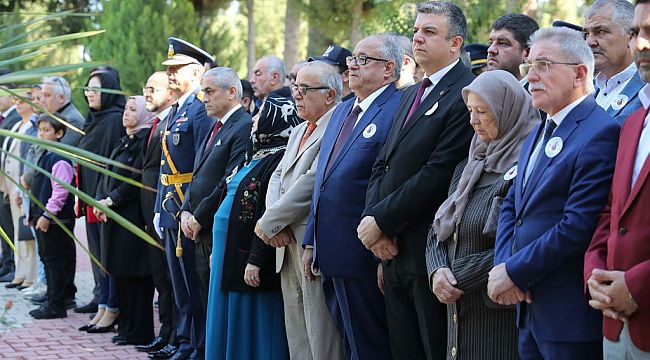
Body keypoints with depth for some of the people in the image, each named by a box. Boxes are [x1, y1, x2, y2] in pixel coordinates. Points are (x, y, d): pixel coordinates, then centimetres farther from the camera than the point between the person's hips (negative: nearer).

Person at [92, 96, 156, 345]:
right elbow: (106, 175, 15)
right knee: (120, 273, 11)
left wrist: (111, 200, -14)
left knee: (134, 273, -5)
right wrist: (99, 201, -1)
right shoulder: (122, 143, 18)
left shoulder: (145, 140, -11)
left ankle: (138, 331, 0)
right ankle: (126, 326, 18)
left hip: (133, 215, -9)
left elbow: (137, 179, -17)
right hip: (112, 216, 9)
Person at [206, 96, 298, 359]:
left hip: (248, 255, -9)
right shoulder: (254, 157, 14)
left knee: (250, 327, -2)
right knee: (230, 326, 14)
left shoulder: (279, 160, -16)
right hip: (230, 251, 9)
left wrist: (255, 260, -23)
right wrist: (218, 247, 18)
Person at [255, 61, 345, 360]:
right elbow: (278, 178, 16)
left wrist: (269, 222, -12)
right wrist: (274, 221, -4)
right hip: (288, 245, 10)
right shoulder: (299, 132, 20)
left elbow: (313, 181, -20)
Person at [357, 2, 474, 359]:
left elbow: (438, 174, -19)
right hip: (394, 250, 9)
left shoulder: (466, 94, -12)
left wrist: (381, 221, -14)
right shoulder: (411, 95, 18)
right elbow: (383, 165, 15)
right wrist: (372, 218, -3)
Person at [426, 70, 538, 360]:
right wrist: (438, 270, -7)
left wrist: (459, 278, -12)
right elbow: (438, 228, 14)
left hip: (500, 311, -7)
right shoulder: (470, 166, 14)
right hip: (457, 310, 7)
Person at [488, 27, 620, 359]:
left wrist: (513, 272, -15)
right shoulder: (539, 133, 16)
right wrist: (502, 266, -2)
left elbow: (578, 227, -22)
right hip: (530, 310, 8)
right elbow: (511, 205, 16)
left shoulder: (600, 134, -15)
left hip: (571, 316, -8)